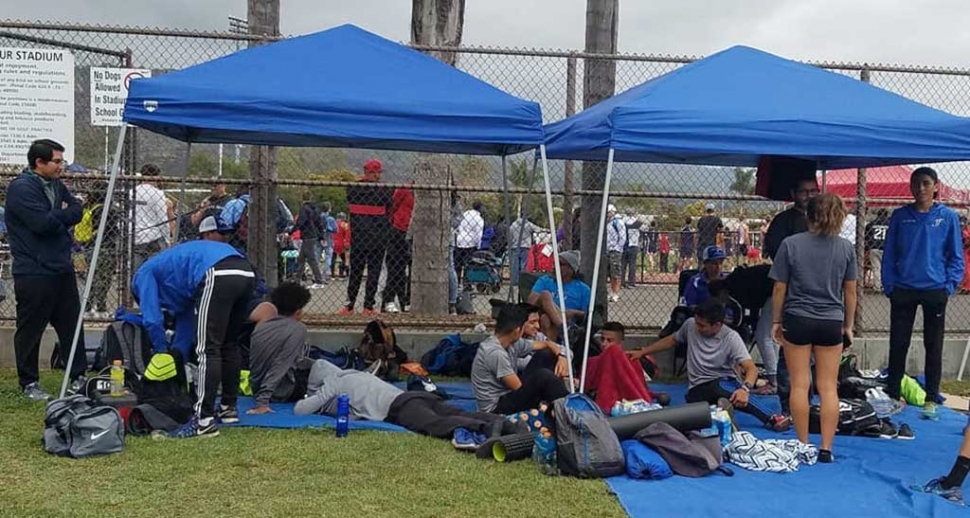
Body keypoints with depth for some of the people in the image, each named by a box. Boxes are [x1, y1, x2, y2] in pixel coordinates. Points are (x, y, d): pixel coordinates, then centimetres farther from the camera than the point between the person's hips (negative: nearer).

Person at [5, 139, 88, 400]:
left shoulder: (56, 184, 12)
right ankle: (29, 383, 15)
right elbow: (42, 223, -22)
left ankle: (78, 376, 23)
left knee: (72, 324, 13)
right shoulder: (21, 188, -13)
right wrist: (64, 214, -5)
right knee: (30, 329, 3)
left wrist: (56, 217, -11)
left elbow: (77, 211, 5)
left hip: (62, 268, 8)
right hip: (34, 272, -8)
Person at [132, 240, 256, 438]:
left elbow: (152, 319, 12)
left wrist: (164, 354, 27)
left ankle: (205, 420, -6)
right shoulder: (171, 270, 42)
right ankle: (229, 408, 29)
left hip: (217, 274, -8)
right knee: (229, 345, 21)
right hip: (246, 273, 8)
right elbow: (186, 319, 39)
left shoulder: (144, 275, 22)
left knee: (207, 350, -5)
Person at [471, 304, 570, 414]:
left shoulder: (511, 342, 2)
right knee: (543, 376, -29)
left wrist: (561, 356, -8)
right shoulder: (496, 353, -25)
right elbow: (520, 388, -20)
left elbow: (545, 345, 14)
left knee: (545, 355, 3)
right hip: (497, 408, -10)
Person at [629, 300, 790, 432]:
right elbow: (671, 340, 21)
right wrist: (641, 352, 18)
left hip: (723, 383, -2)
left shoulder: (730, 338, -11)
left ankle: (773, 419, -41)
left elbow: (751, 368, -20)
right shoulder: (690, 325, 1)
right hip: (697, 389, 2)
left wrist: (745, 389, -41)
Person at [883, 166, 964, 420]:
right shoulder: (900, 216, 2)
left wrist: (950, 285, -8)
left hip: (935, 291, -1)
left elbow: (956, 256, 2)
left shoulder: (948, 217, -1)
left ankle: (931, 399, 16)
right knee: (898, 345, 6)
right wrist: (889, 285, -3)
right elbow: (889, 254, 4)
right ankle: (893, 394, 18)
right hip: (903, 291, 1)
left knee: (934, 347, 7)